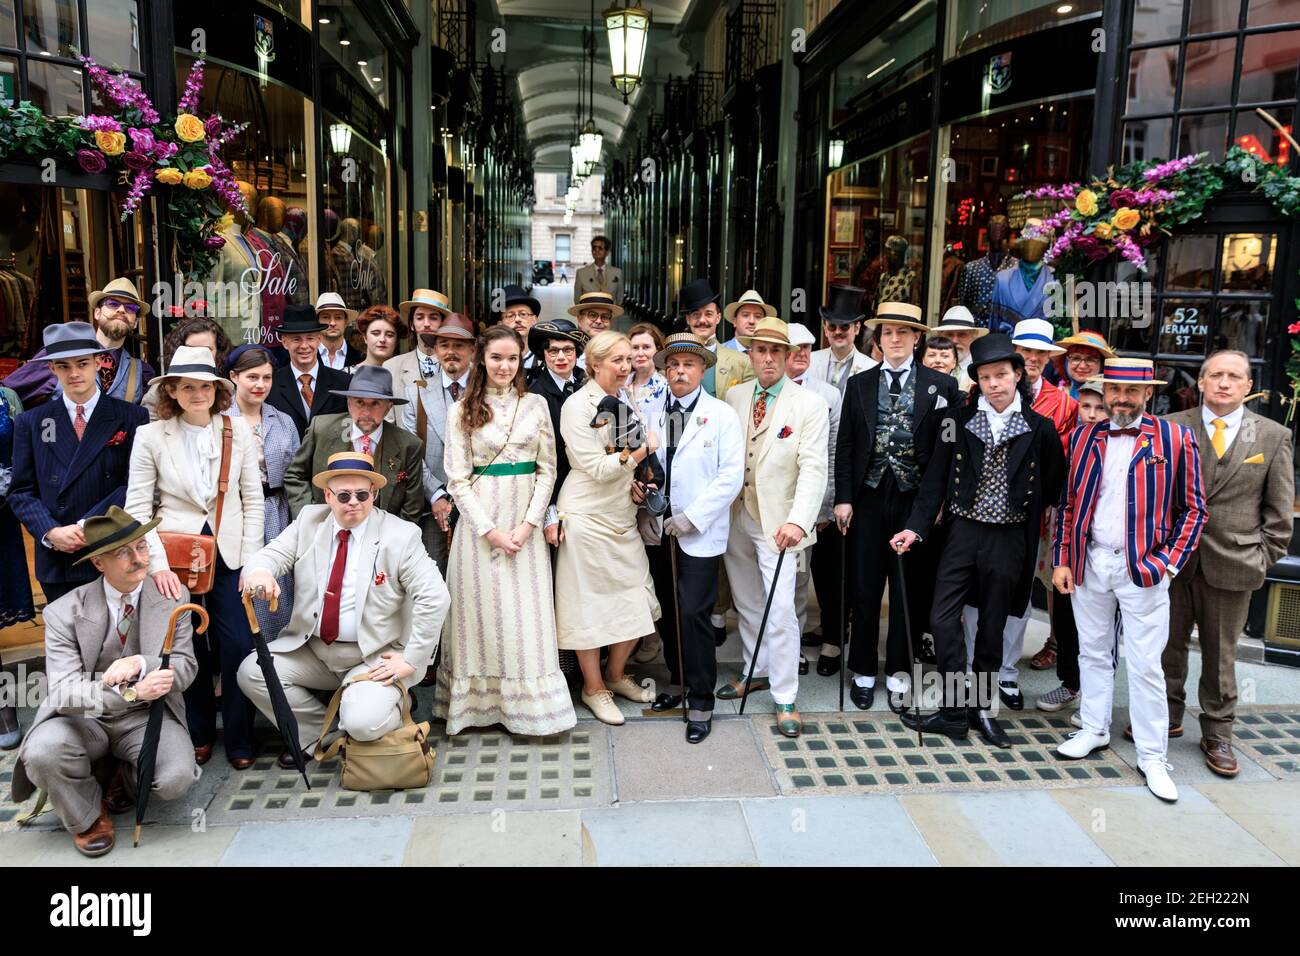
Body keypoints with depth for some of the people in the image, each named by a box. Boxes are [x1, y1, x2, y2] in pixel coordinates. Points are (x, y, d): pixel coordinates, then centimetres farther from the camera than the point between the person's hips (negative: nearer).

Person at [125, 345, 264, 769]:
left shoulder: (239, 430, -1)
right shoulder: (150, 436, -3)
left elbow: (253, 500, 3)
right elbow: (137, 508, -3)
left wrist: (251, 560, -2)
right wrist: (157, 564, -13)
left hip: (229, 554, 1)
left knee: (237, 646, -3)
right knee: (188, 648, 8)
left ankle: (238, 739, 15)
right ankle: (198, 735, 28)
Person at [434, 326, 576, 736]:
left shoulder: (536, 405, 6)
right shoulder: (463, 410, 2)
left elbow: (547, 470, 4)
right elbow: (457, 479, -1)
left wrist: (527, 525, -7)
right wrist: (489, 530, -10)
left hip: (526, 521, 1)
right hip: (479, 521, -1)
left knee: (527, 613, 4)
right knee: (483, 608, 4)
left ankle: (530, 706, 14)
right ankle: (480, 701, 16)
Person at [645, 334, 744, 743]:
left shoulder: (722, 415, -4)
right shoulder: (653, 414, 7)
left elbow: (731, 476, -9)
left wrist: (691, 517, -14)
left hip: (700, 534, -4)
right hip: (659, 530, 4)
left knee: (693, 615, -7)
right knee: (668, 612, 12)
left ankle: (700, 702, 7)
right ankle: (678, 681, 32)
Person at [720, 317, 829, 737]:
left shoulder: (809, 405, -7)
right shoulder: (734, 397, 7)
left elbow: (813, 469, -15)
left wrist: (798, 521, -29)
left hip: (777, 522, -4)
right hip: (735, 516, 5)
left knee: (780, 609, -7)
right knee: (747, 604, 17)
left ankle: (785, 700, 5)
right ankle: (757, 671, 36)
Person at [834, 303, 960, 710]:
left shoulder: (942, 385, 2)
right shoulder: (859, 384, 7)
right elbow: (845, 445, 5)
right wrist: (843, 498, -2)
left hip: (914, 499, -1)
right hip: (868, 498, 1)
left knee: (908, 592, 7)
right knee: (864, 590, 7)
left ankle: (898, 673, 21)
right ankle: (864, 673, 20)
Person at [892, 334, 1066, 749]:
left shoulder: (1039, 428, -2)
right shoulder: (958, 419, 0)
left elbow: (1052, 485, 10)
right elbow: (936, 478, 0)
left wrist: (1028, 513, 5)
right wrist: (916, 526, -7)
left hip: (1008, 540, -1)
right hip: (963, 532, 1)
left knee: (992, 627, 10)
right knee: (943, 621, -4)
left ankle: (981, 707, 25)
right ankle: (955, 710, 9)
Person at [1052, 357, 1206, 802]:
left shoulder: (1176, 440, -3)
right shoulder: (1083, 438, 6)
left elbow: (1193, 508, 0)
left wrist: (1166, 563, -9)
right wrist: (1062, 560, 4)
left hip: (1142, 567, -3)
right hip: (1089, 563, 3)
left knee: (1145, 665, 1)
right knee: (1093, 652, 15)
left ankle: (1152, 757, 14)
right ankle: (1094, 730, 30)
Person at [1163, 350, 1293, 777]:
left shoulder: (1274, 437, 2)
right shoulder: (1172, 427, 1)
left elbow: (1279, 511, 4)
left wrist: (1262, 559, -1)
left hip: (1231, 564, 0)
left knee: (1221, 654, 9)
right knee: (1168, 645, 11)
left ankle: (1217, 735, 23)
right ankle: (1167, 715, 29)